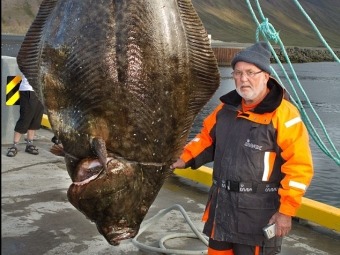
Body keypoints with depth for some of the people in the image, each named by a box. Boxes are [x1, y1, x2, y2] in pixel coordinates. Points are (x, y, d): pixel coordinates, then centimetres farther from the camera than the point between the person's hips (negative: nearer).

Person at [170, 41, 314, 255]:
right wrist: (187, 158, 6)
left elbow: (300, 166, -16)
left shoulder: (283, 114, -15)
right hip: (222, 206, 7)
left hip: (259, 213, -7)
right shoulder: (227, 107, 7)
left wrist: (286, 211, -16)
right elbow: (208, 137, 21)